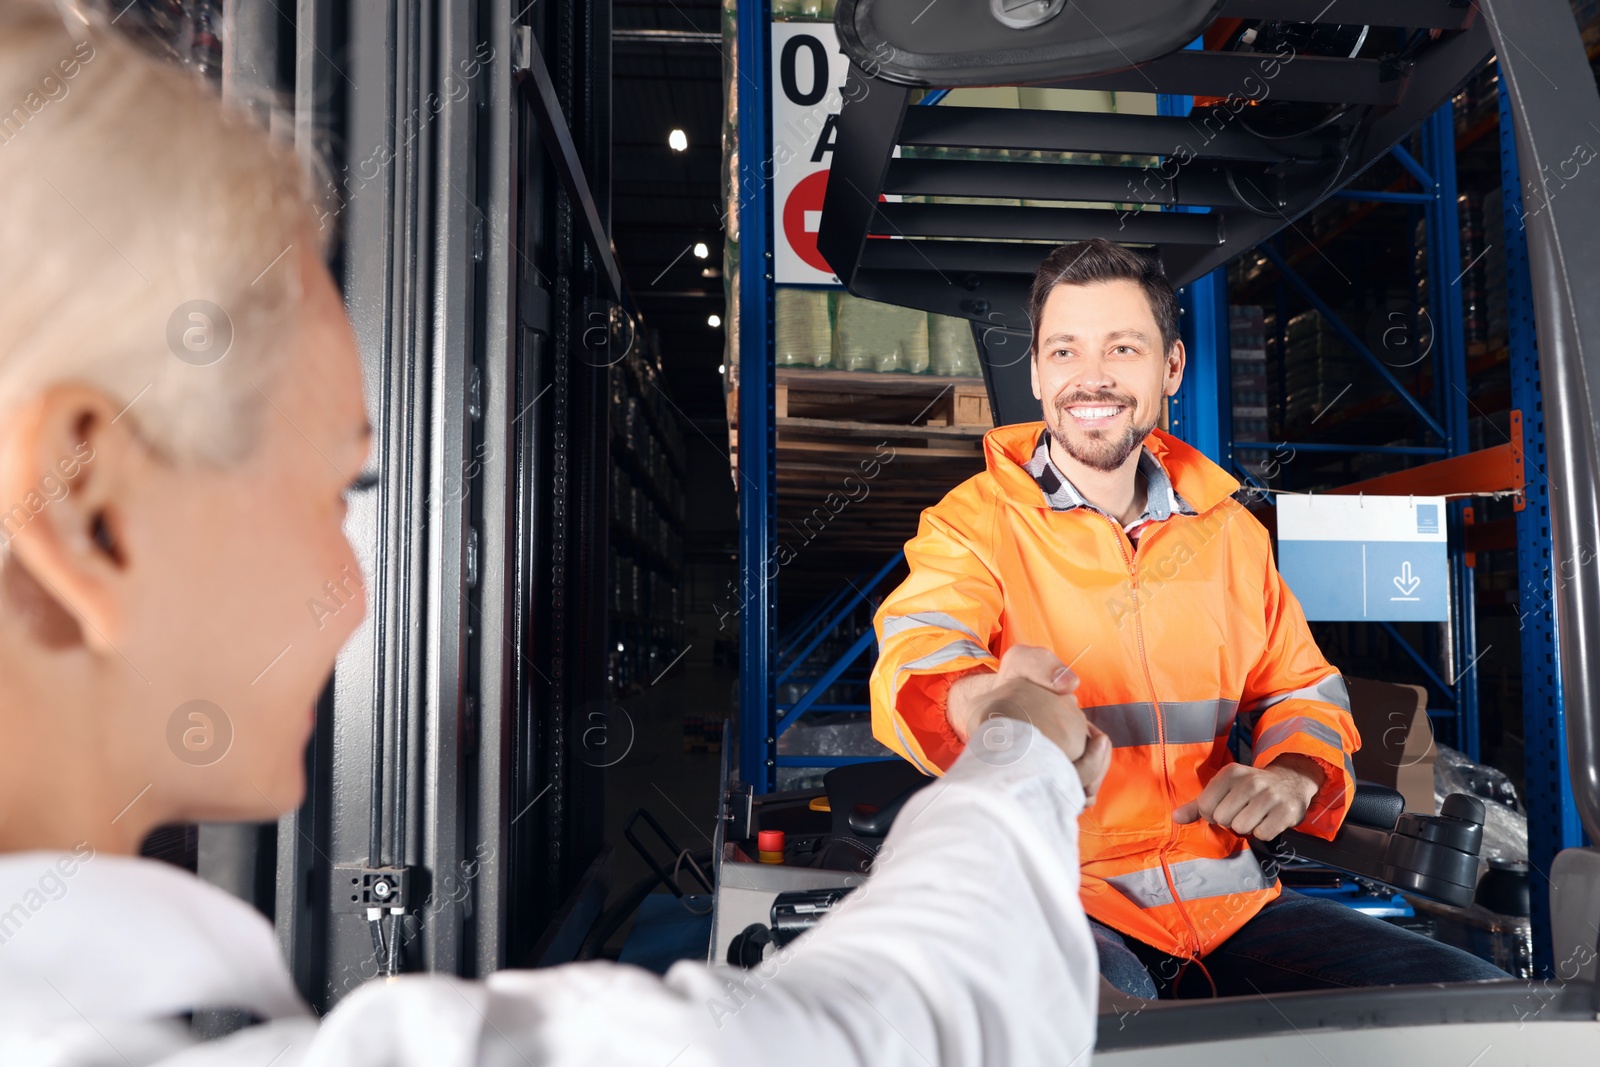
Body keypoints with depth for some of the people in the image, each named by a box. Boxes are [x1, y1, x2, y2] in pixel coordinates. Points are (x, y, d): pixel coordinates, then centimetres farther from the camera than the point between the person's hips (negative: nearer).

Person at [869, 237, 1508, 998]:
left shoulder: (1228, 529, 13)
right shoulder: (972, 525, -3)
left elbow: (1301, 691, 20)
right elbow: (917, 659, -22)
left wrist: (1293, 773, -4)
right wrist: (984, 697, -47)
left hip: (1225, 901, 6)